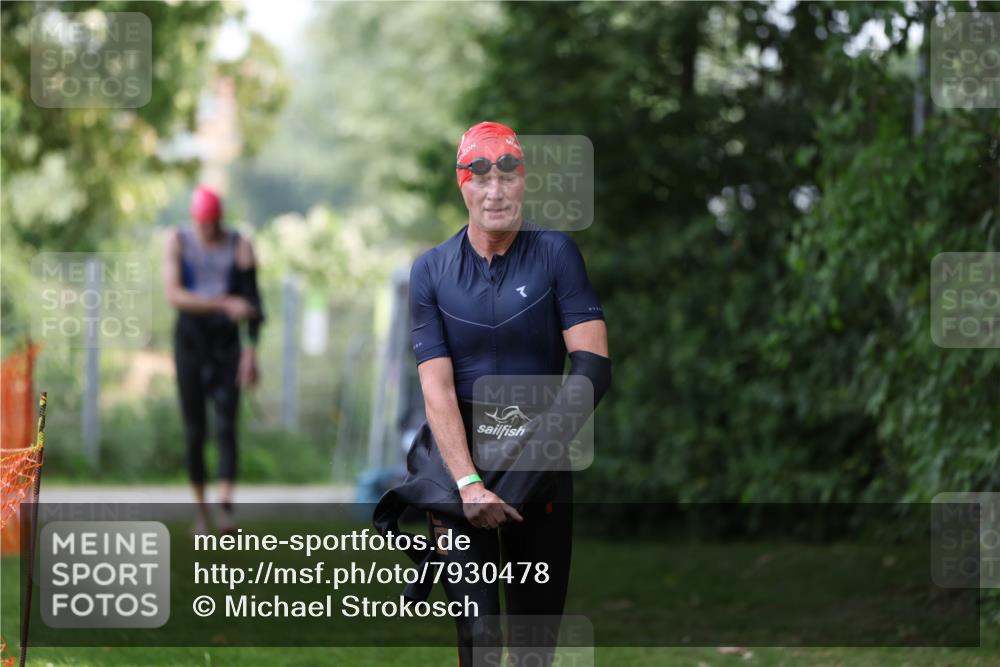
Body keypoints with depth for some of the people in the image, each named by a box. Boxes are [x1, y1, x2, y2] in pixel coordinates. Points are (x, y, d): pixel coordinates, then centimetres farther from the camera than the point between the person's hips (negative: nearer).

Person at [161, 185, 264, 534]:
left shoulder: (240, 245, 0)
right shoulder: (178, 242, -2)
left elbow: (252, 301, -1)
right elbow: (174, 295, -14)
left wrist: (251, 352, -9)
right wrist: (225, 304, -24)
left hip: (227, 341, 0)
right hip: (190, 338, 1)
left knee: (227, 424, -14)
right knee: (194, 429, 1)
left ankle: (226, 508, -25)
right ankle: (200, 509, 10)